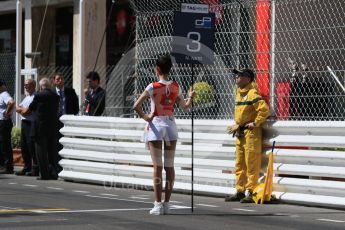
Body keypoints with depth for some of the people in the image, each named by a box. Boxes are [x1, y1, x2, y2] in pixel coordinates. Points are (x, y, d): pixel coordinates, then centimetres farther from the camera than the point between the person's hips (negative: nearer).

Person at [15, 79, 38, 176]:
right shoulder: (26, 97, 21)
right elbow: (18, 108, 15)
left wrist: (21, 109, -4)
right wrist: (23, 110, -5)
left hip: (32, 123, -9)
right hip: (24, 123, 9)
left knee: (31, 145, -9)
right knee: (24, 145, 10)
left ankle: (35, 169, -5)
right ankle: (27, 167, 17)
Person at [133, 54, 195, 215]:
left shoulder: (153, 87, -10)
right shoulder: (176, 87, 2)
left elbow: (136, 106, -17)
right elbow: (185, 107, 8)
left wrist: (144, 116, -2)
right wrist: (190, 97, 26)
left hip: (156, 125, -3)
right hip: (171, 125, 4)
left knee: (157, 166, -3)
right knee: (169, 166, 7)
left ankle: (158, 204, -5)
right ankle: (167, 204, 9)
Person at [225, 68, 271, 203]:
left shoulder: (252, 93, -15)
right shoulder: (239, 92, 15)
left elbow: (264, 109, -24)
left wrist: (255, 123, -19)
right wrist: (236, 126, 18)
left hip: (251, 133, -10)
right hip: (240, 134, 10)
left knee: (251, 165, -5)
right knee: (239, 165, 13)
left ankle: (251, 193, -3)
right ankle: (240, 192, 19)